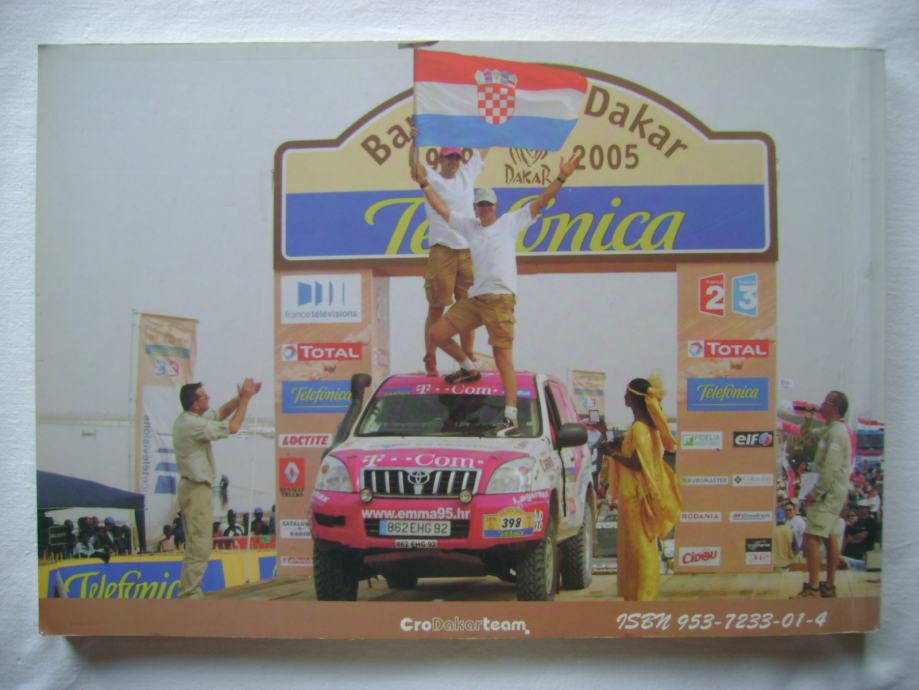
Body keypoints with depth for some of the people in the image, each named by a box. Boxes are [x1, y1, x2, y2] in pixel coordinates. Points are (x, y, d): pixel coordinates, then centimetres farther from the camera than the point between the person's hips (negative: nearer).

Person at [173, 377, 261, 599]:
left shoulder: (188, 419, 8)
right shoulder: (193, 425, -21)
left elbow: (221, 413, 16)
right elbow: (232, 427, -20)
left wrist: (242, 397, 3)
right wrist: (245, 399, -12)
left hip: (192, 488, 10)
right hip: (197, 490, -10)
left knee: (195, 546, 14)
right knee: (199, 547, -9)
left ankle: (190, 594, 18)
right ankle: (188, 596, -8)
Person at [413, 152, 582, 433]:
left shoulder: (511, 222, 5)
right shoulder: (468, 225, 16)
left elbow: (540, 202, -2)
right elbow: (441, 208, 21)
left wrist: (561, 179, -12)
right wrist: (424, 183, 19)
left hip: (501, 299, -6)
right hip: (475, 298, 6)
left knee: (504, 360, -8)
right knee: (436, 333, 6)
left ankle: (511, 417, -7)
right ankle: (469, 369, 29)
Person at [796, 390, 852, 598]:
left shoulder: (835, 433, -17)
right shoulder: (836, 429, 15)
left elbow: (831, 469, -22)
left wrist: (815, 493, -20)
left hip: (828, 493, -11)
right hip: (833, 493, 11)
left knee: (811, 538, -14)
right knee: (829, 538, 14)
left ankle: (813, 588, -16)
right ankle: (829, 586, 20)